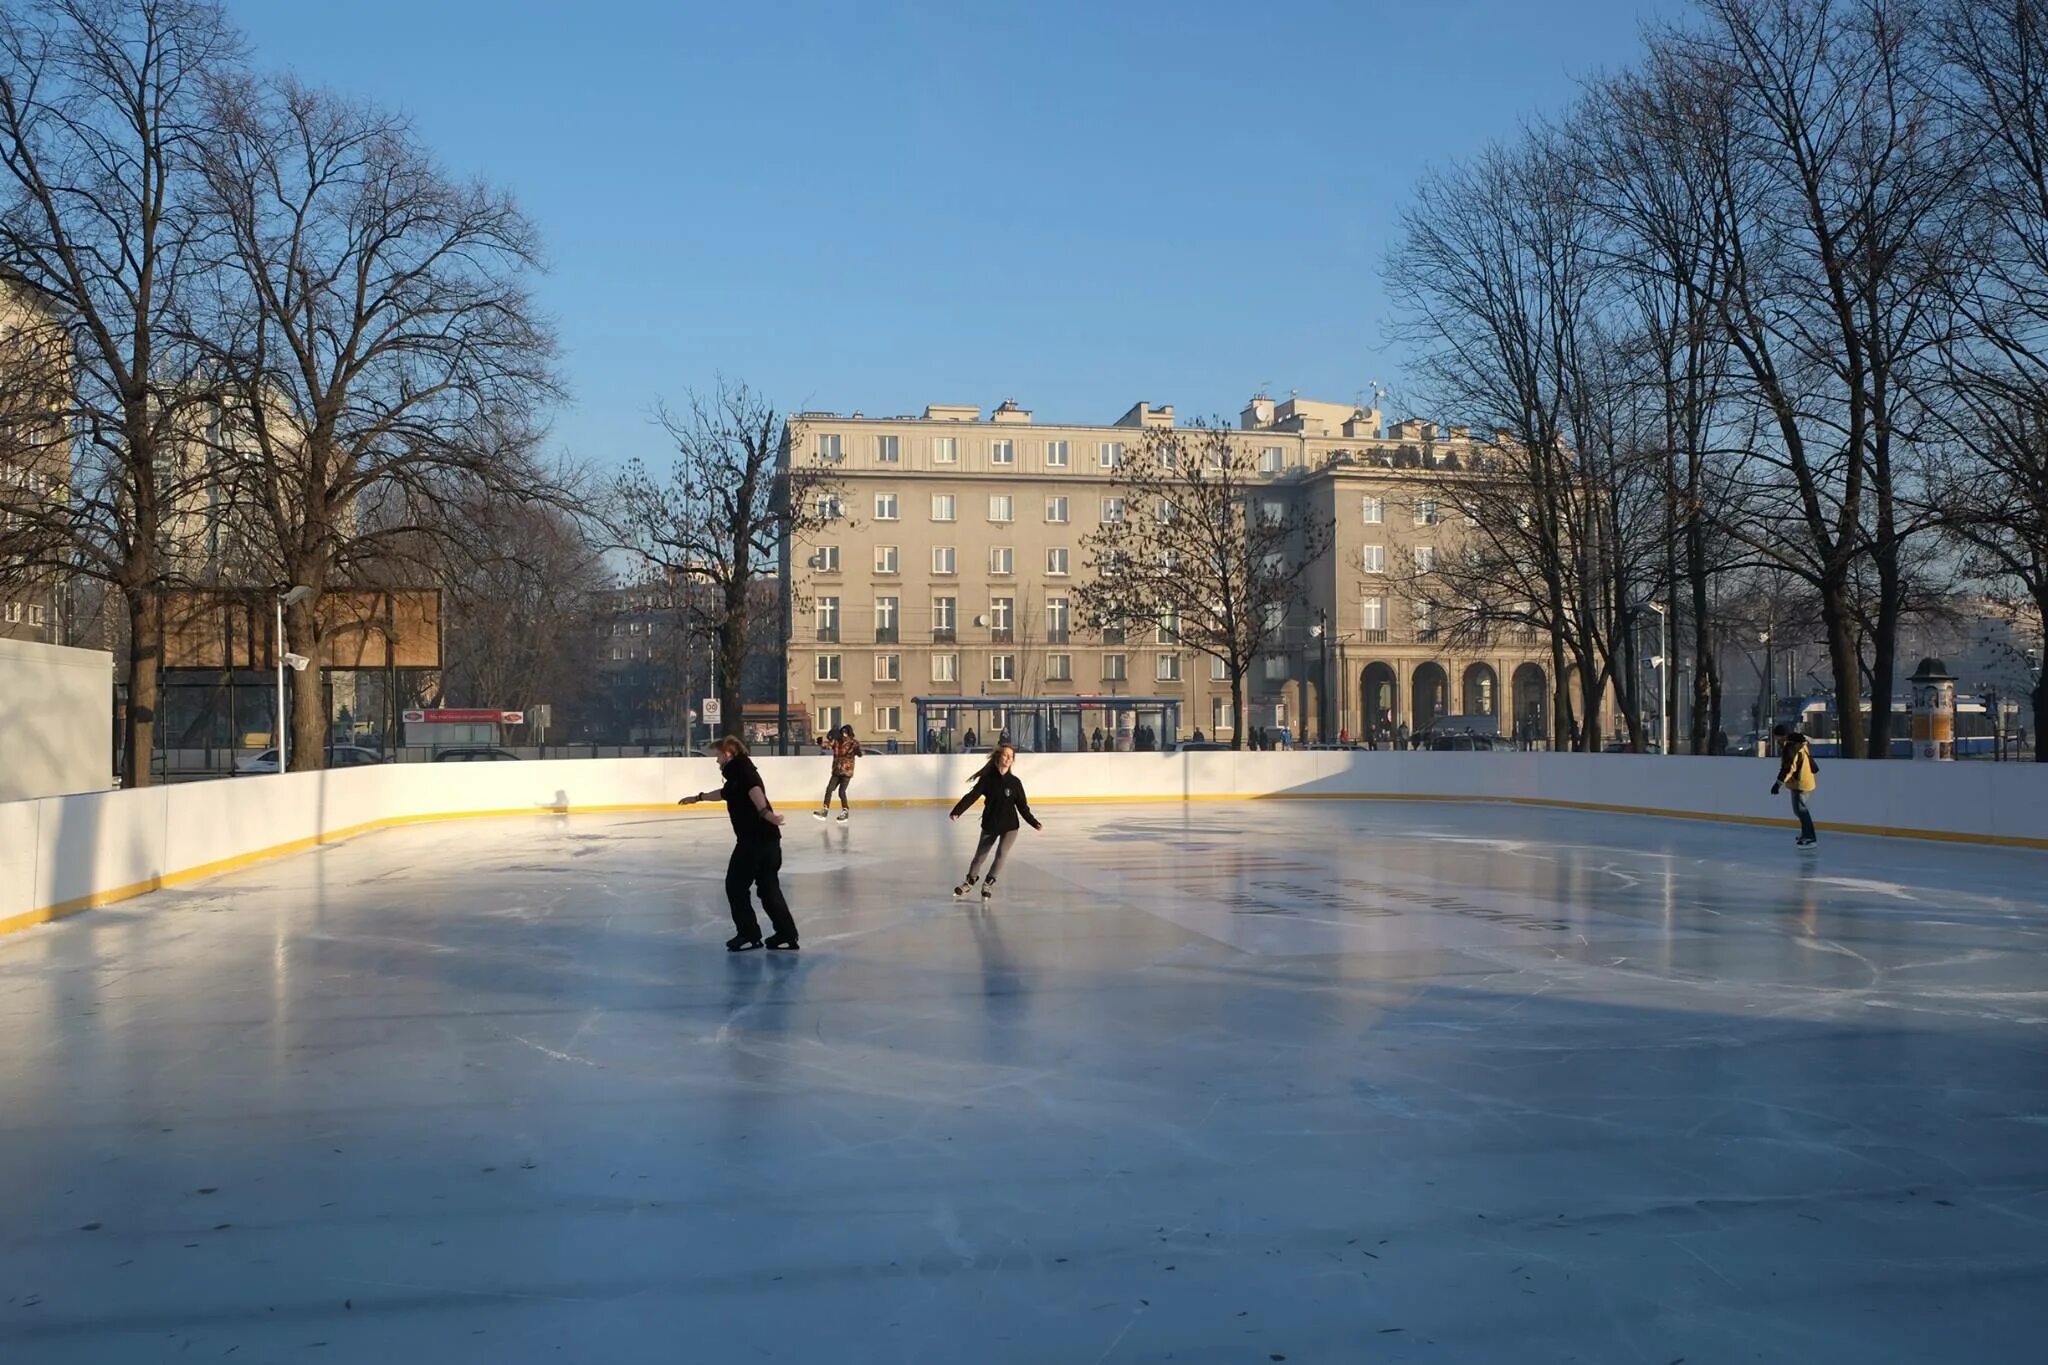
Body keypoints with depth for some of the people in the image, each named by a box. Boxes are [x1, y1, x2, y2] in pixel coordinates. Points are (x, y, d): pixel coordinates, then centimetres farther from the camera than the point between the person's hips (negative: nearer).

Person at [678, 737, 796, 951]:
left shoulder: (740, 767, -6)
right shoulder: (739, 774, 23)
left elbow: (754, 788, -28)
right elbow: (725, 792, 44)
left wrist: (765, 812, -45)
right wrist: (698, 798, 58)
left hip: (753, 839, -9)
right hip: (768, 838, 9)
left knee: (735, 886, 3)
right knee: (769, 887, 13)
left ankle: (749, 935, 6)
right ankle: (787, 935, 12)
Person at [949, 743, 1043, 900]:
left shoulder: (1014, 782, -5)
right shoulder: (987, 778, -8)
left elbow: (1022, 806, 0)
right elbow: (972, 796, -13)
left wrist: (1034, 823, -8)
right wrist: (957, 811, -25)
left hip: (1009, 826, -1)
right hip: (989, 824, 1)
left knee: (1001, 854, -13)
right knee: (979, 855, 12)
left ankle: (989, 883, 11)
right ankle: (970, 881, 36)